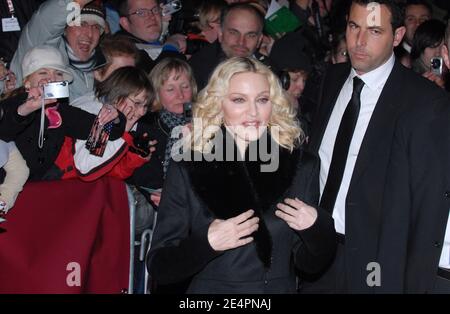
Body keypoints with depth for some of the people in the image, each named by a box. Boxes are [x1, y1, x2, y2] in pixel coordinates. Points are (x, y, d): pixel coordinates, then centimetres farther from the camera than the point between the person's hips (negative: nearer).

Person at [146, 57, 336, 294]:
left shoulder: (295, 165, -6)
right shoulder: (186, 170, -10)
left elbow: (310, 264, -1)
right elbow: (159, 267, -12)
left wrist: (317, 228, -19)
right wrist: (205, 243, -27)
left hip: (280, 288, 2)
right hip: (210, 288, -2)